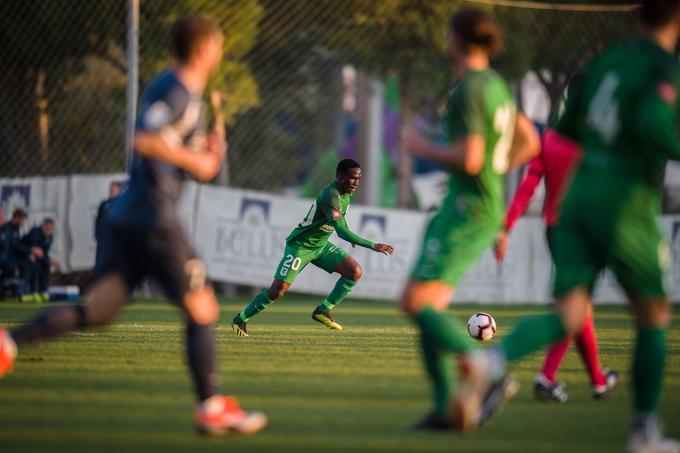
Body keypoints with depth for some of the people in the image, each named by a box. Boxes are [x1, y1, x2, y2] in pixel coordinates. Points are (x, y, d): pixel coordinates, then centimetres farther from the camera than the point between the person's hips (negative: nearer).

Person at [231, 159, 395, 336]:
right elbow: (341, 231, -39)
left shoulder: (345, 192, -1)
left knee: (355, 271, -9)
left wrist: (350, 236, 22)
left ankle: (323, 311, -1)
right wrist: (373, 246, -41)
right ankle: (241, 319, 9)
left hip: (321, 245, 8)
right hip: (300, 246, -8)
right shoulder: (330, 196, -31)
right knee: (278, 290, -11)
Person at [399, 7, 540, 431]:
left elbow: (469, 159, -23)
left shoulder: (468, 90, -15)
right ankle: (446, 406, 3)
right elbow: (530, 144, 22)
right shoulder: (497, 85, 13)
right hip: (488, 209, 9)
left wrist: (423, 147, -8)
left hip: (467, 212, -9)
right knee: (427, 304, 9)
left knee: (416, 303, -14)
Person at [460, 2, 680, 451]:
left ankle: (491, 363, -30)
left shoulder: (609, 59, 14)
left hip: (580, 195, 6)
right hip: (627, 203, -6)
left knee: (568, 317, -2)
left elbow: (568, 126, 21)